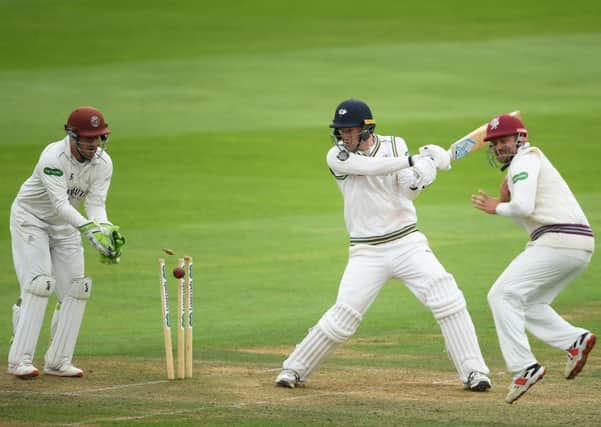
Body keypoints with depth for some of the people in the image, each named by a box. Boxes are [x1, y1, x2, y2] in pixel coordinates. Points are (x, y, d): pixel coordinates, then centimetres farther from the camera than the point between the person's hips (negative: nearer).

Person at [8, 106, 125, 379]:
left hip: (65, 225, 6)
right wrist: (89, 228, -53)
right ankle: (20, 360, -21)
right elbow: (60, 204, -39)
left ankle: (58, 361, 4)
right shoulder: (53, 157, -31)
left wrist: (106, 230, -39)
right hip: (30, 219, -6)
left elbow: (96, 204, -19)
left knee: (75, 289, -2)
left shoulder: (103, 163, -13)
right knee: (38, 284, -20)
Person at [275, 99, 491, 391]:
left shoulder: (395, 146, 1)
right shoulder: (337, 157, -5)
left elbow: (409, 192, -7)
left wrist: (418, 178, -30)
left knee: (449, 301, -13)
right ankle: (294, 369, 11)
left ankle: (473, 372, -7)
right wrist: (414, 160, -28)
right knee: (343, 316, -6)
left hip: (407, 243, 1)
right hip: (367, 253, -1)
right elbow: (369, 167, -23)